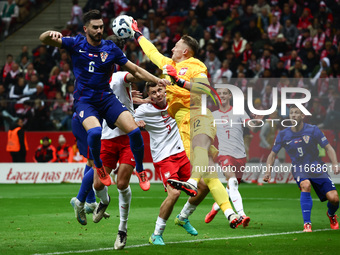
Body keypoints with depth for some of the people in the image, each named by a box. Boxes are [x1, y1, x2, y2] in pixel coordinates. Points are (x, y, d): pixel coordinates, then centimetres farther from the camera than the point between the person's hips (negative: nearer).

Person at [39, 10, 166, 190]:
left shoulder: (110, 48, 2)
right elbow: (43, 39, -7)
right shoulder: (76, 44, -2)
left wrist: (157, 80, -5)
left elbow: (135, 70, 8)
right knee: (95, 131, -32)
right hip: (84, 100, -2)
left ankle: (140, 170, 8)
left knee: (134, 130, -16)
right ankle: (98, 166, -2)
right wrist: (51, 34, -31)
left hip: (107, 98, 2)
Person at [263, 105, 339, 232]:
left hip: (317, 168, 0)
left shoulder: (313, 130, -7)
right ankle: (307, 223, -29)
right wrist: (268, 172, -3)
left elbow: (328, 148, -1)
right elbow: (272, 154, 9)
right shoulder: (283, 135, -3)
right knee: (305, 185, -36)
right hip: (299, 168, 0)